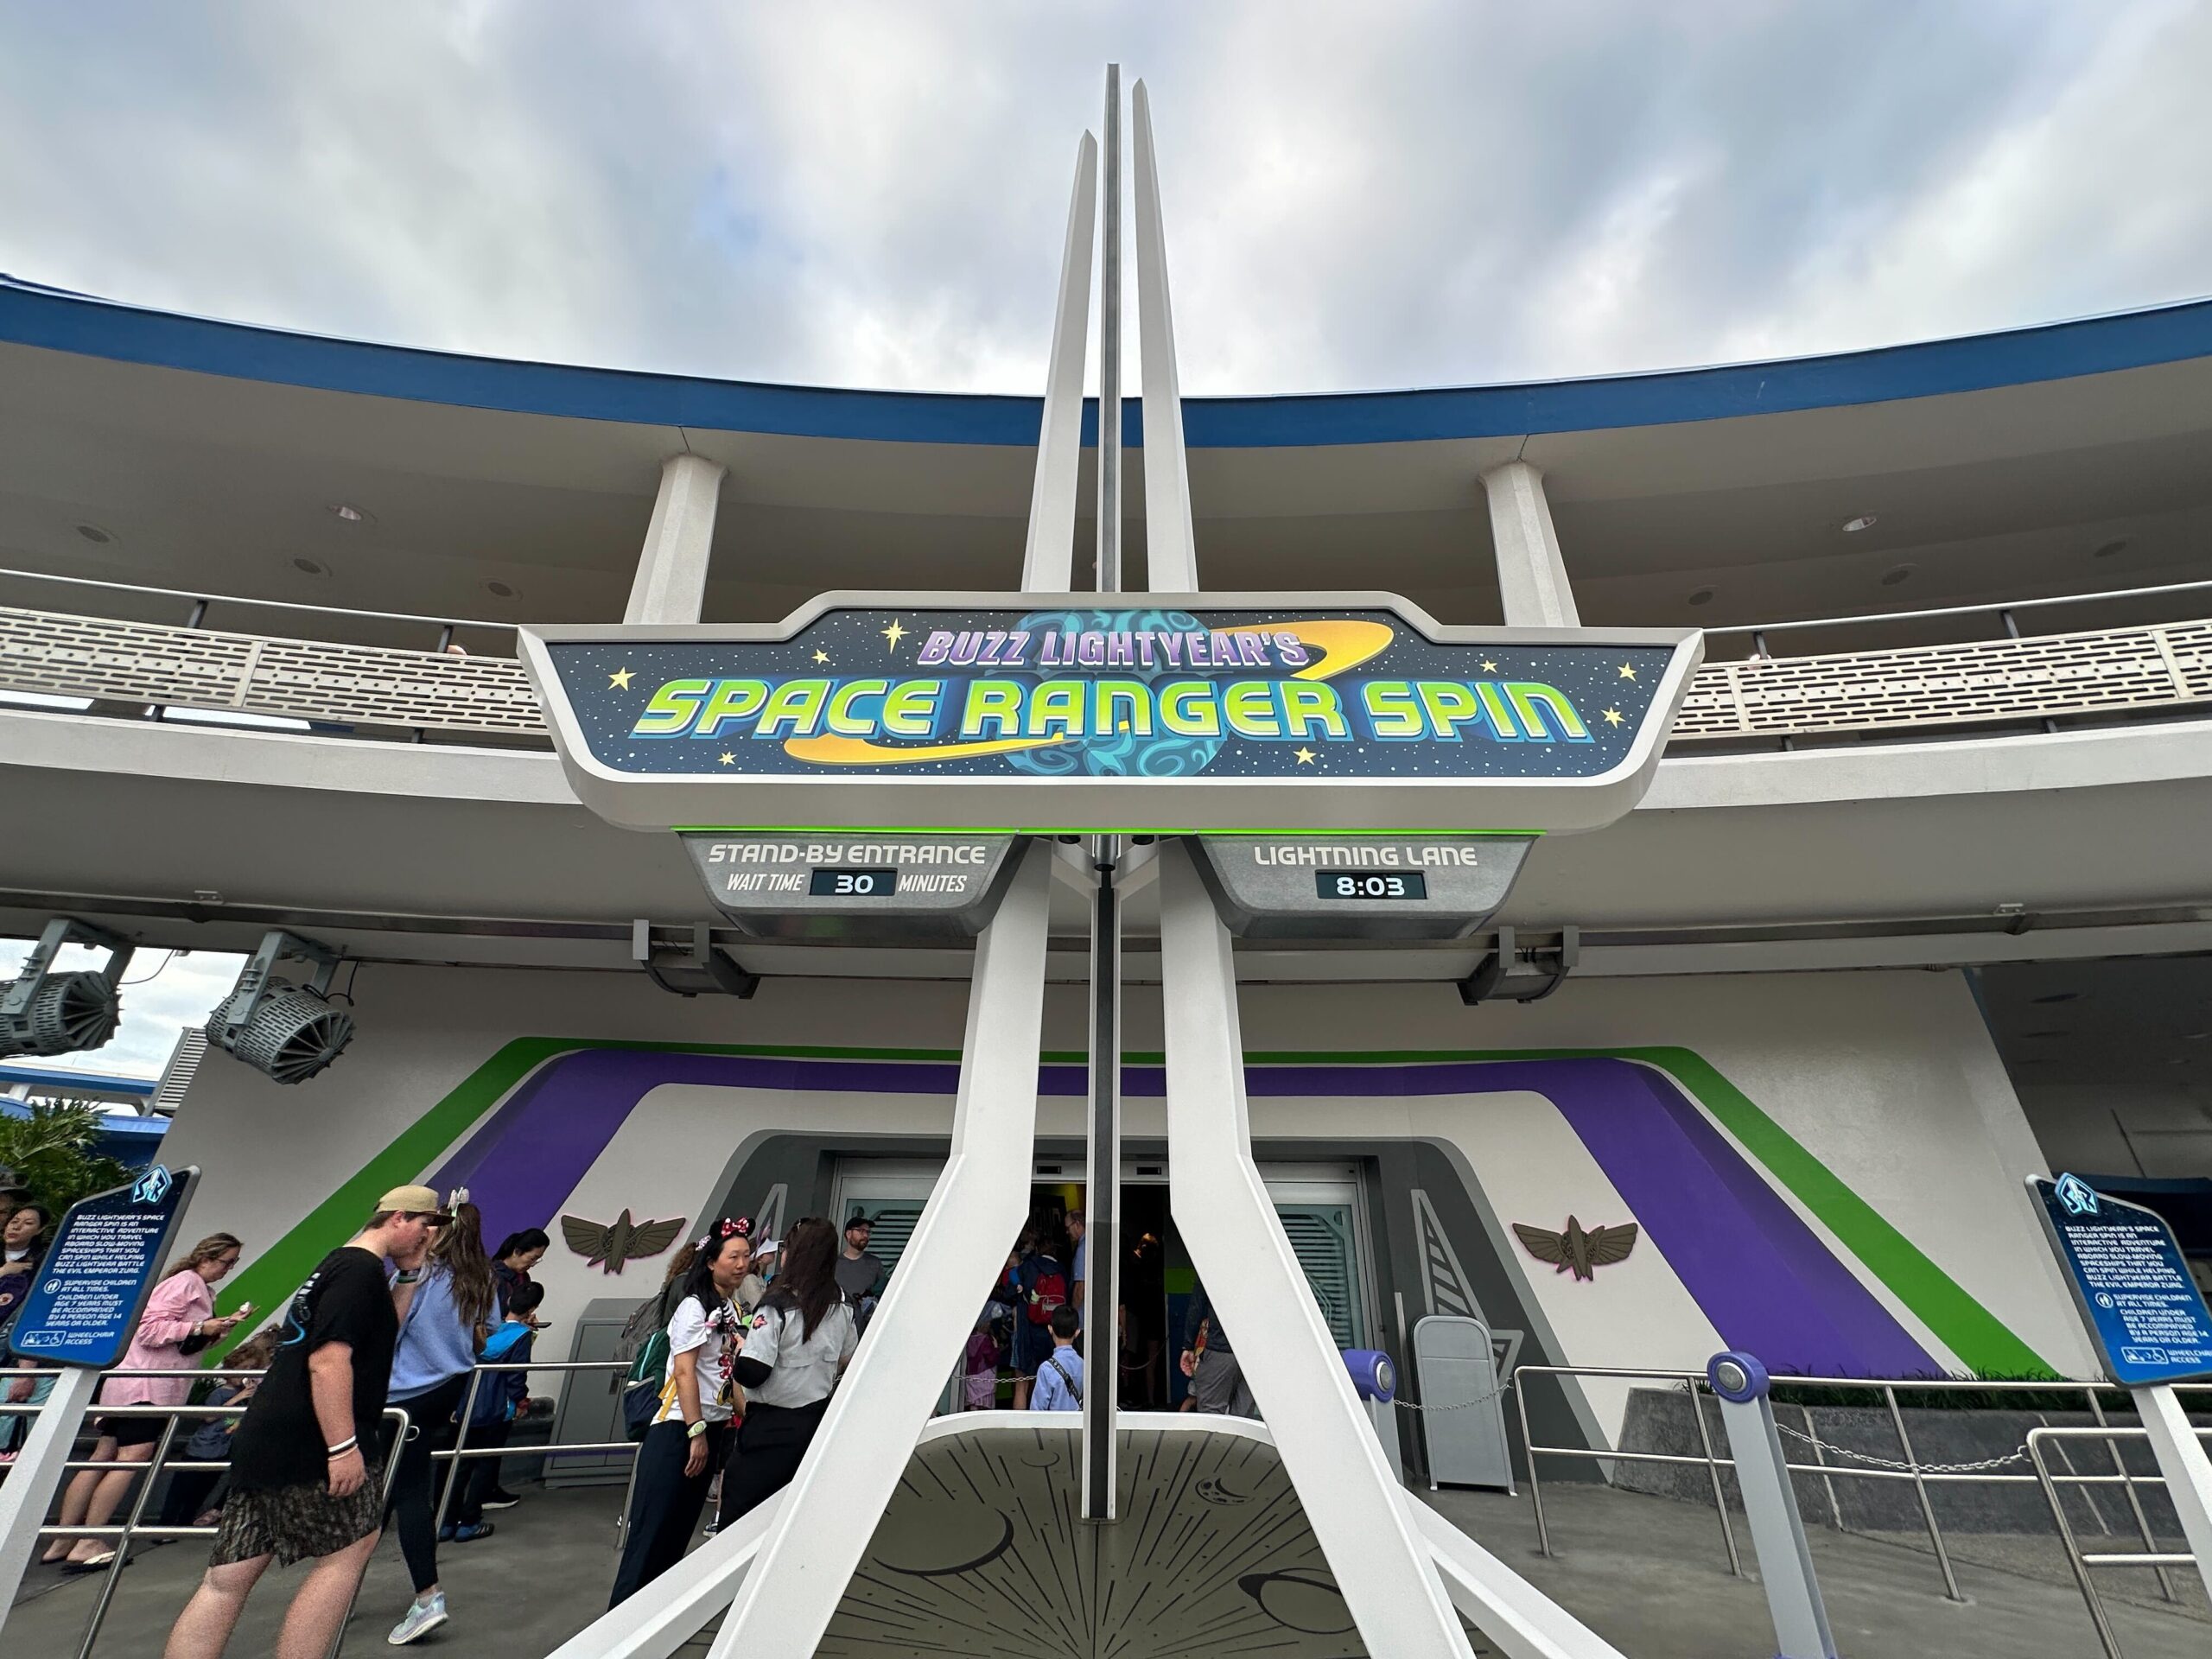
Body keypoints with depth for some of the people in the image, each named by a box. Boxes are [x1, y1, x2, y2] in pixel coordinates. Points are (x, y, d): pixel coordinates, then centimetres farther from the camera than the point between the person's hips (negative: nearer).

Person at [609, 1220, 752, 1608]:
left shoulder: (732, 1310, 9)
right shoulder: (695, 1307, -15)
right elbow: (685, 1372, -19)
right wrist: (696, 1431, -20)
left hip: (715, 1427, 8)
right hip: (679, 1429, -8)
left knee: (682, 1523, 14)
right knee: (655, 1525, -2)